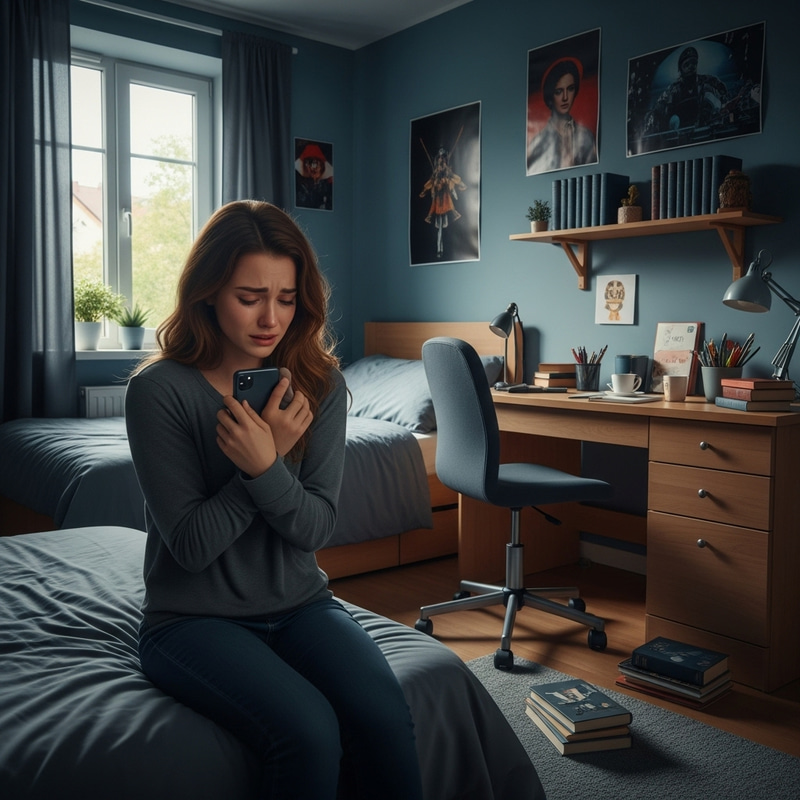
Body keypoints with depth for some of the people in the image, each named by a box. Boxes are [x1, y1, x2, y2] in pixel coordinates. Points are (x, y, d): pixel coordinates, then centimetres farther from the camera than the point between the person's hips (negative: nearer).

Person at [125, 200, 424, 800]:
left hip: (300, 603, 3)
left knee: (388, 720, -23)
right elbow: (191, 545, -14)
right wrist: (273, 450, -24)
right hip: (194, 617, -3)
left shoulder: (321, 383, -1)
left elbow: (316, 528, -7)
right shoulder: (159, 389, -12)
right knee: (309, 731, -27)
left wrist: (266, 469, -27)